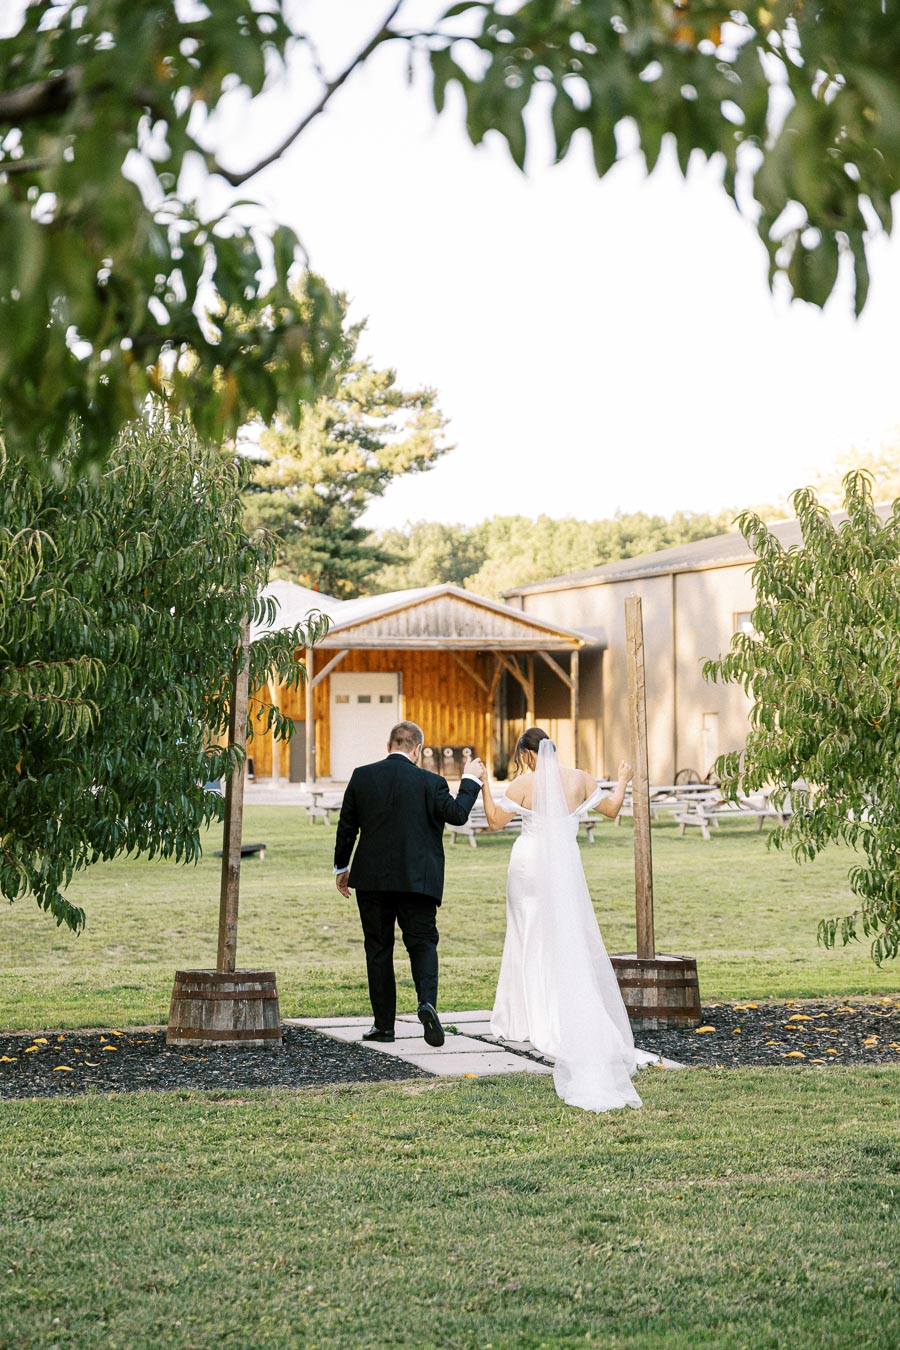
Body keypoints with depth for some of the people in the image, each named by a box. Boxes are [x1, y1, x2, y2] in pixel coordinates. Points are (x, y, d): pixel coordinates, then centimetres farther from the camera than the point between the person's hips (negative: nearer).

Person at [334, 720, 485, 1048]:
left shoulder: (361, 776, 2)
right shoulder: (430, 782, -6)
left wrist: (341, 867, 17)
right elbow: (456, 814, -6)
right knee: (422, 942, 7)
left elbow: (346, 826, 6)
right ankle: (427, 1002, -19)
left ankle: (384, 1023, 10)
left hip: (372, 878, 2)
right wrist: (470, 781, 8)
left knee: (378, 949, 9)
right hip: (417, 881, -1)